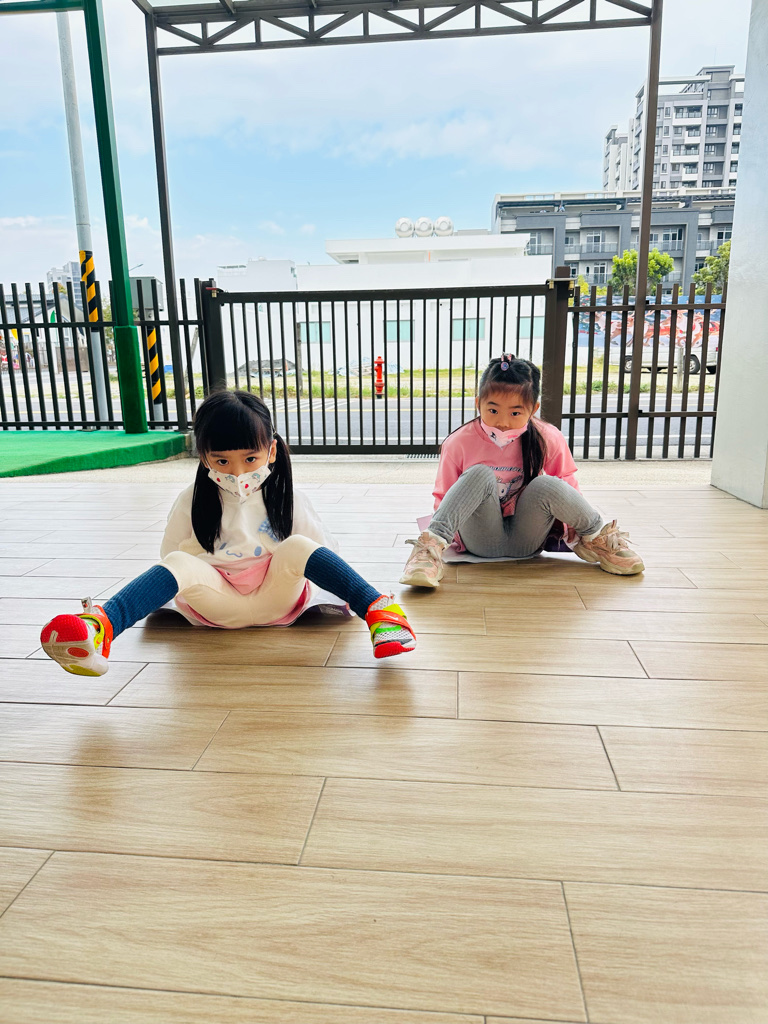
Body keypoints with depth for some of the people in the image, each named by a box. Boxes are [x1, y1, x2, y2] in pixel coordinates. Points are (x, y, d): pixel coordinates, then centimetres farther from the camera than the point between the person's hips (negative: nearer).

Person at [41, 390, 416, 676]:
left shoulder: (285, 496, 2)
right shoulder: (191, 502, 3)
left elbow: (320, 546, 5)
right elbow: (170, 554, 11)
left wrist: (332, 591, -2)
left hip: (277, 594, 0)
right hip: (218, 600, 1)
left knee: (297, 547, -28)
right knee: (178, 563, -28)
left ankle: (377, 608, -42)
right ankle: (100, 627, -51)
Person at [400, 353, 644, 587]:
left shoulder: (548, 439, -6)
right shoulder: (459, 443, -9)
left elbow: (569, 490, 6)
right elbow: (443, 498, -1)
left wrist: (572, 528, -7)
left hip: (524, 541, 1)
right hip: (481, 542, -1)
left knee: (546, 485, -28)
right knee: (480, 475, -28)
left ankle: (596, 538, -6)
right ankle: (431, 547, -35)